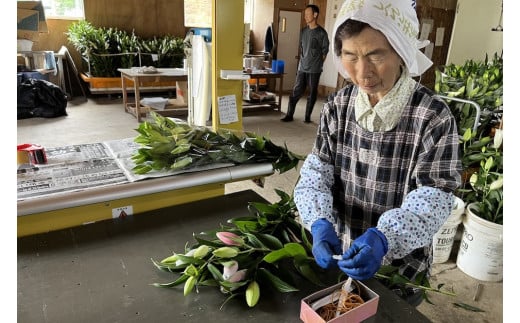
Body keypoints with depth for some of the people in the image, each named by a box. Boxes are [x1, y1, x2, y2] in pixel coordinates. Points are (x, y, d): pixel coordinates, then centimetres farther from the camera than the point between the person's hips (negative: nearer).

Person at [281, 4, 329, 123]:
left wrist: (317, 64, -1)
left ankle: (307, 116, 13)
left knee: (312, 93, 4)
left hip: (314, 69, -4)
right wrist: (301, 63, 13)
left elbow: (324, 51, -3)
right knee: (296, 92, 3)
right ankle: (289, 115, 8)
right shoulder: (303, 31, 10)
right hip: (302, 68, 4)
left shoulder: (321, 33, -6)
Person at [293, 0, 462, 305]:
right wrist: (320, 222, -27)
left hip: (401, 265, -3)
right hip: (340, 252, 3)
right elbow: (316, 172, -9)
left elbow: (433, 198, -21)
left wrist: (383, 238, -37)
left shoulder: (434, 116, -19)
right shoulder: (337, 106, -8)